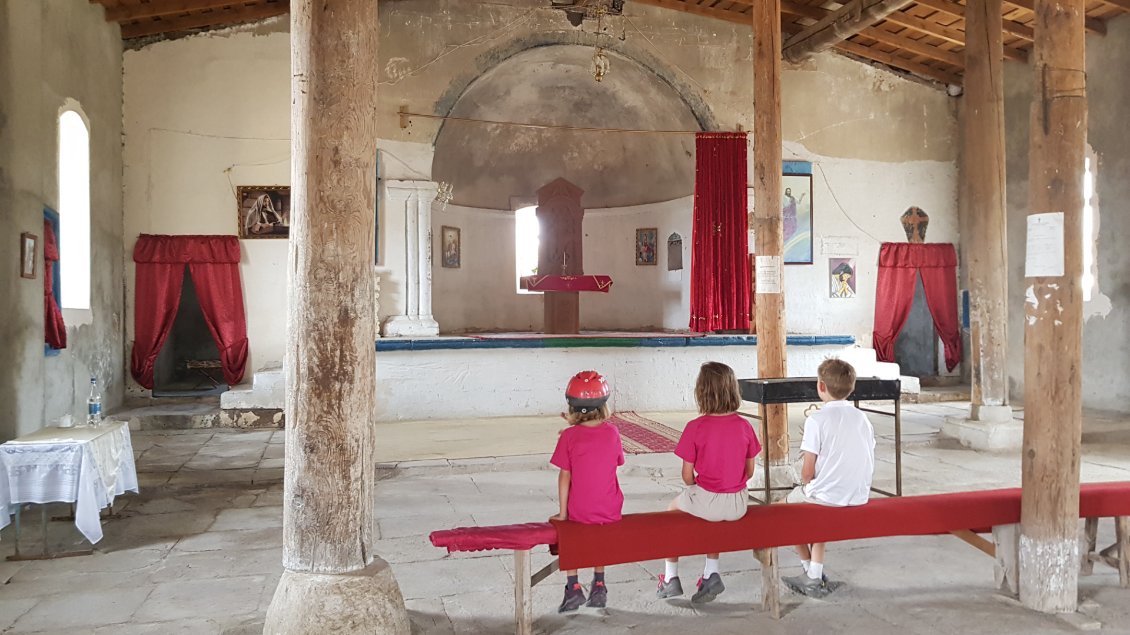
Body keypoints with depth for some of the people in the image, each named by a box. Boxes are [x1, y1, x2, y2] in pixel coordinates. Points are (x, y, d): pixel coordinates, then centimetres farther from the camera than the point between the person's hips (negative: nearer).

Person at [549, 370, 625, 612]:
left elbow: (565, 476, -11)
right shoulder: (612, 432, -5)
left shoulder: (569, 436, -13)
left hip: (580, 512, -3)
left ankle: (573, 586, 18)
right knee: (600, 533, 34)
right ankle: (599, 585, 32)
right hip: (611, 511, 3)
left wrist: (563, 513, -2)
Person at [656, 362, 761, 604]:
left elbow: (687, 475, -10)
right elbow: (749, 471, 4)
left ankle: (671, 578, 30)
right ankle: (711, 573, 29)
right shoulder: (744, 426, -5)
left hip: (707, 502, -4)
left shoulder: (695, 428, -16)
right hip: (738, 505, 4)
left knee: (673, 508, 27)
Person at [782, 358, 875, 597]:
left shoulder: (816, 420, -13)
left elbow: (807, 473, -14)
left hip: (826, 496, -6)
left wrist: (808, 486, 7)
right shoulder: (862, 418, 5)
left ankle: (809, 570, 27)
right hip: (860, 497, 6)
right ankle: (815, 577, 24)